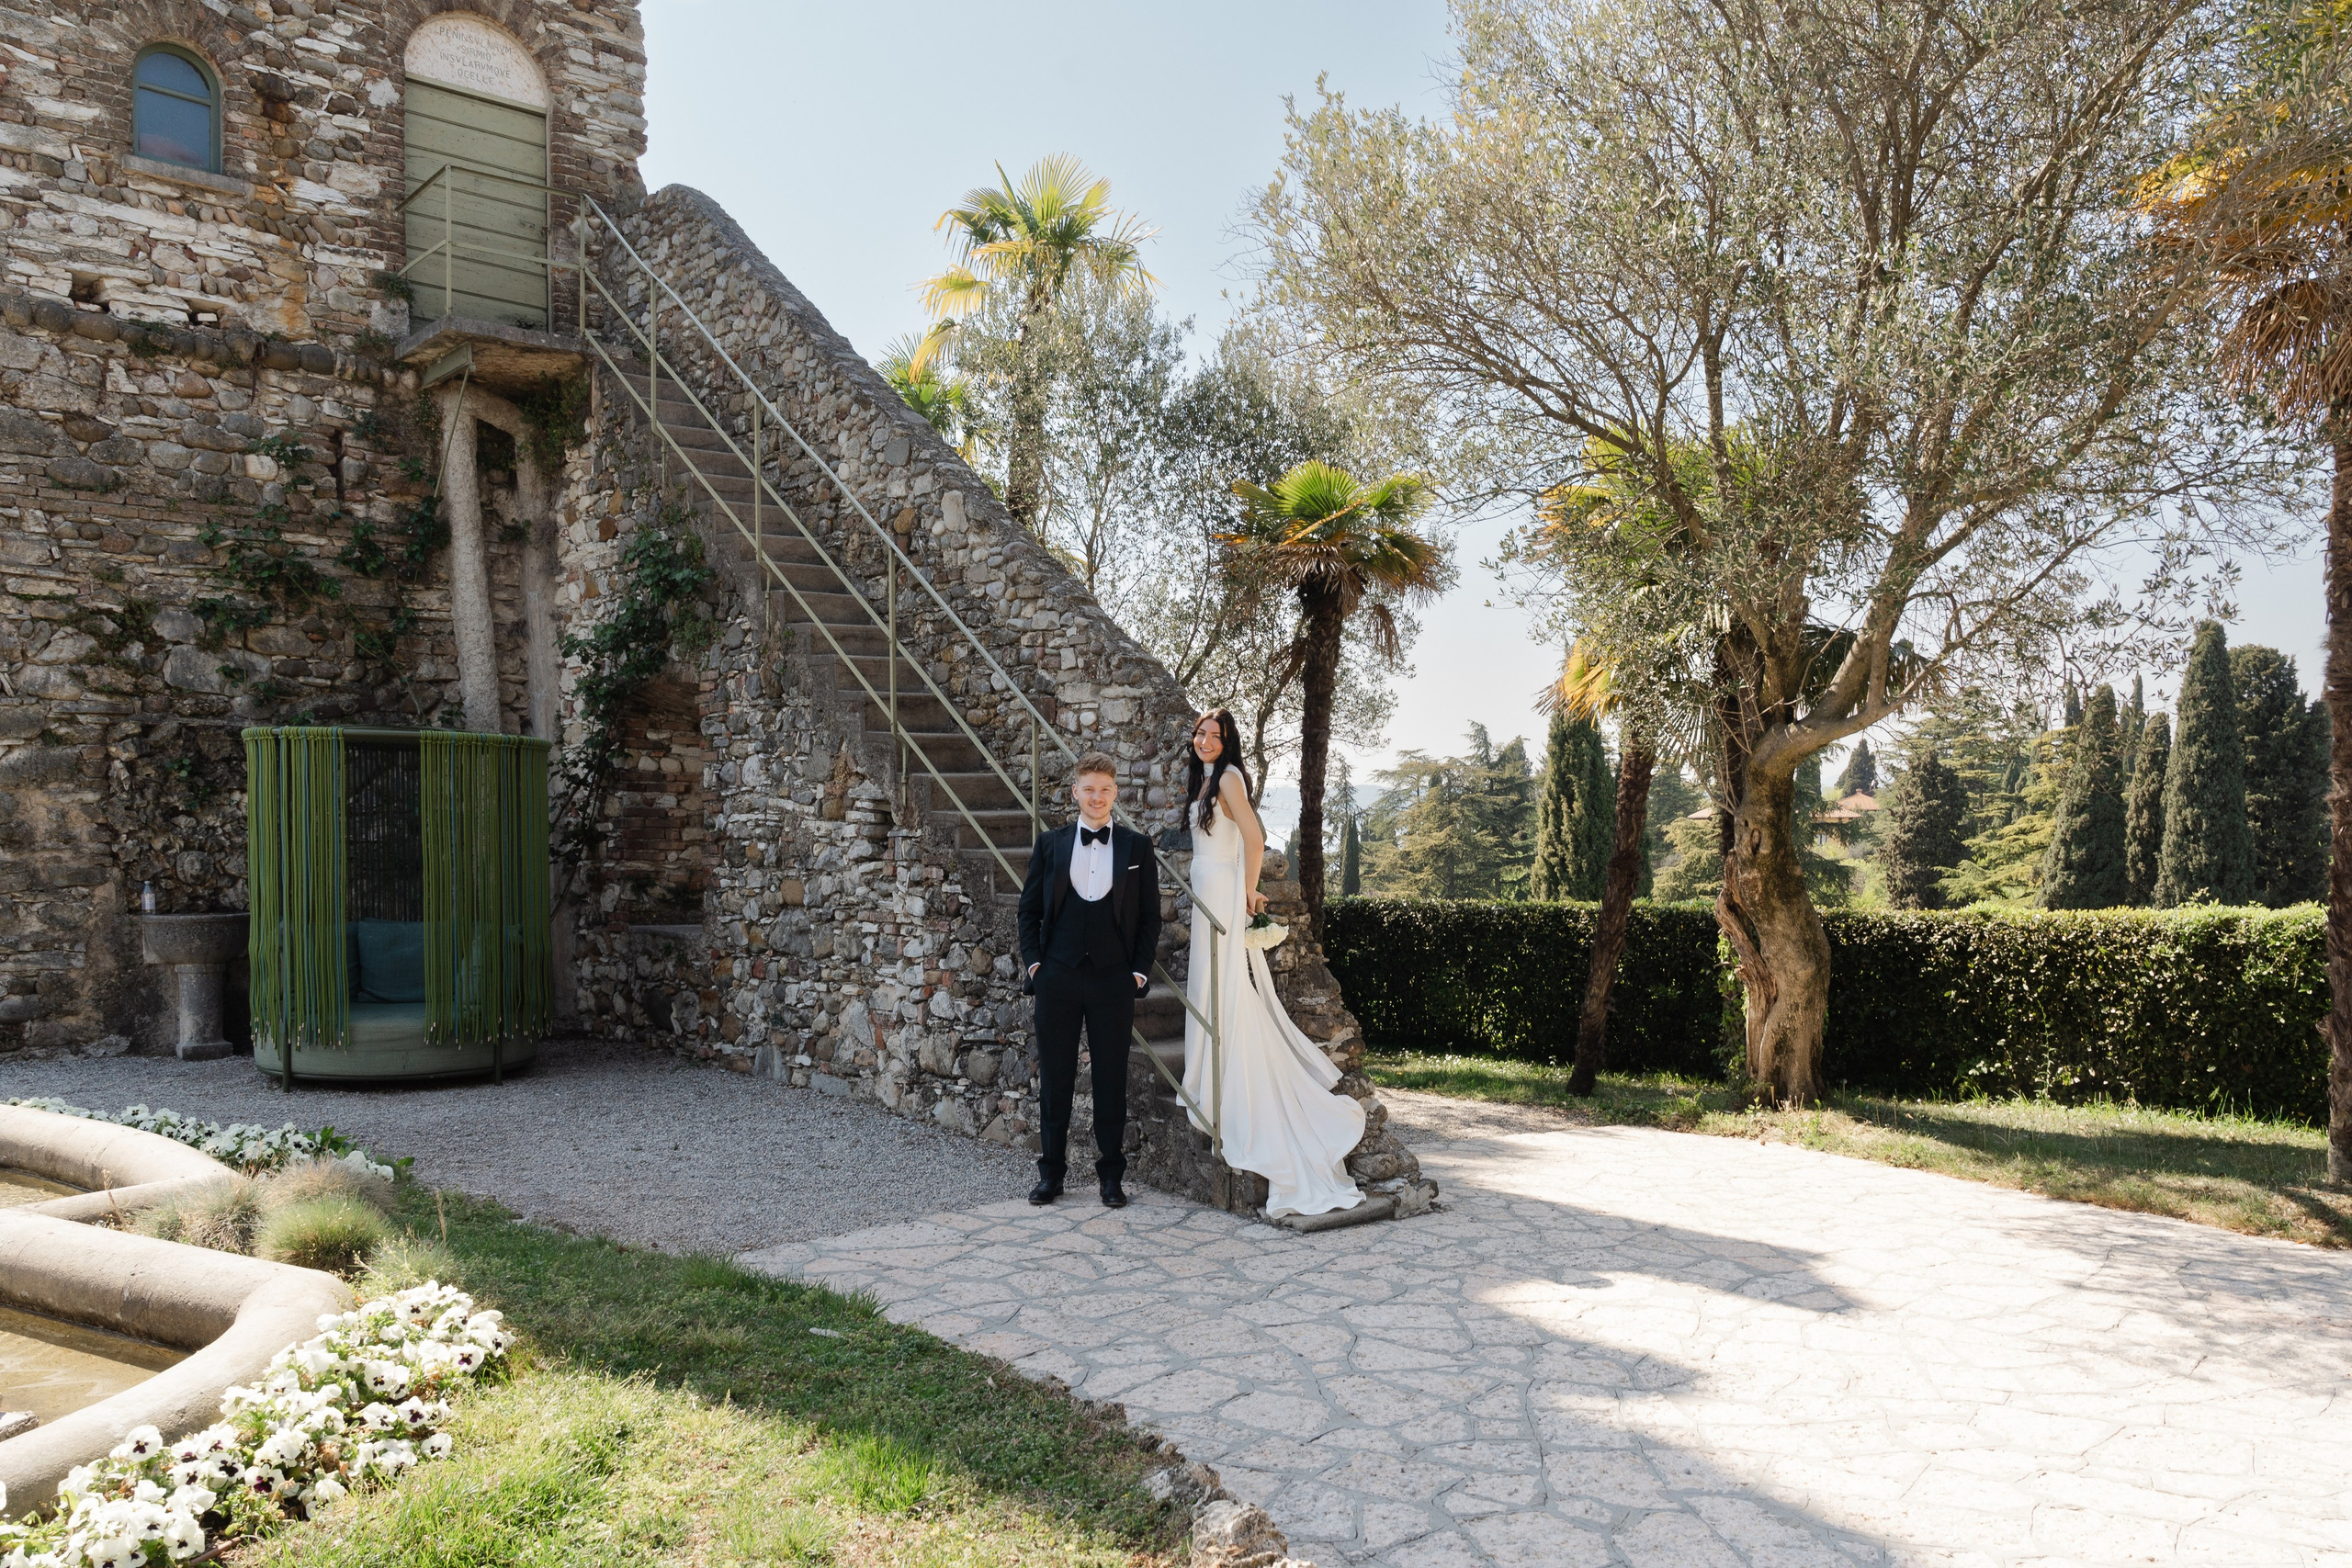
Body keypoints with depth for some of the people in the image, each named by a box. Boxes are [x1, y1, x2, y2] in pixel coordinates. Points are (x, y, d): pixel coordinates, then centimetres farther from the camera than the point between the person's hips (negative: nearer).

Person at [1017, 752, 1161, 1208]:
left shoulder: (1138, 848, 5)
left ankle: (1111, 1175, 17)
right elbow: (1029, 909, 10)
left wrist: (1140, 970, -3)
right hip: (1057, 978, 1)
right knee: (1054, 1078, 7)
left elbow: (1150, 917, 5)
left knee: (1112, 1080, 6)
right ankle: (1051, 1171, 19)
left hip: (1114, 981, -1)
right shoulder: (1050, 844, 7)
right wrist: (1033, 961, 0)